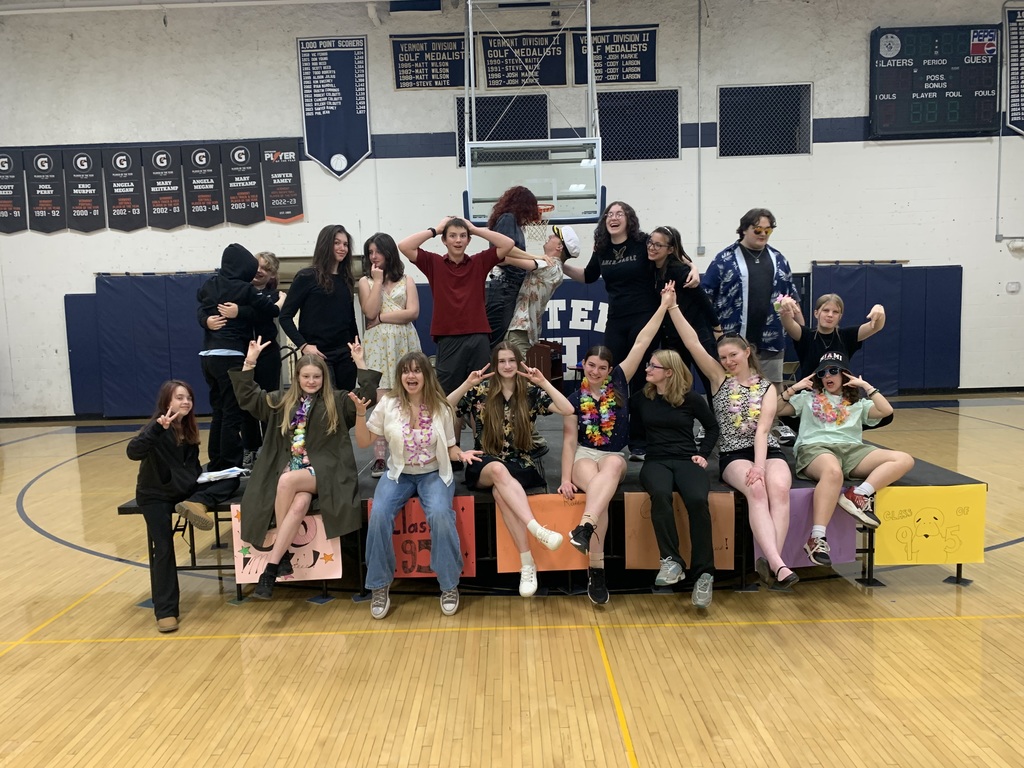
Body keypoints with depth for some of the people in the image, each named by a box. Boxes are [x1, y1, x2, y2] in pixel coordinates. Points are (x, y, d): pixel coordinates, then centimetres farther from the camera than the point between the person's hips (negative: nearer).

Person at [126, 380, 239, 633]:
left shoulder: (188, 428, 3)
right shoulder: (158, 427, -17)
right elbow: (133, 452, -38)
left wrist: (201, 486, 2)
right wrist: (157, 429, -49)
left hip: (184, 490, 6)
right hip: (155, 495, -6)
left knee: (231, 480, -6)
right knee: (163, 548, -15)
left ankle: (195, 504, -29)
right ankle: (166, 611, -8)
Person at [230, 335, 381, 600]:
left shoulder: (337, 401, 8)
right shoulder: (283, 400, 16)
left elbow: (368, 397, -4)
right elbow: (247, 397, 17)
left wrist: (360, 363, -10)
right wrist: (250, 362, 9)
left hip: (324, 471, -3)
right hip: (290, 469, 3)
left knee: (288, 481, -33)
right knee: (300, 504, -32)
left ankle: (271, 564, -26)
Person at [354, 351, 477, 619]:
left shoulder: (441, 408, -4)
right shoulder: (388, 404, -4)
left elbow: (449, 448, 6)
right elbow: (363, 442, 0)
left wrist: (462, 454, -16)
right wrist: (360, 413, -15)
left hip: (434, 474, -1)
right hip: (399, 474, 1)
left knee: (440, 513, -32)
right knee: (379, 514, -28)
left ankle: (449, 585, -11)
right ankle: (379, 586, -9)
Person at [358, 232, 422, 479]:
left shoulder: (406, 280, 11)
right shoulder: (365, 281, 11)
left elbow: (413, 312, -3)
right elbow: (370, 312, -6)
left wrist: (382, 318, -6)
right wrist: (378, 280, -4)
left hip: (404, 344, 1)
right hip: (378, 346, 0)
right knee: (380, 402, -7)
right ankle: (380, 458, -4)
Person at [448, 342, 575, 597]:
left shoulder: (531, 391, 4)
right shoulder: (480, 391, 3)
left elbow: (568, 410, -7)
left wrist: (544, 382, -15)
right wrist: (466, 385, -17)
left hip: (520, 464, 0)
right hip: (484, 465, 0)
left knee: (501, 490, -35)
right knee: (499, 471, -38)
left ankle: (527, 564, -36)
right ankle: (538, 530, -47)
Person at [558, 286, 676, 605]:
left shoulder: (618, 383, 4)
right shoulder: (575, 399, 3)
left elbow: (640, 344, 2)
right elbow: (569, 440, 0)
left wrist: (664, 306, 2)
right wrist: (566, 477, -12)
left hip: (615, 456, 1)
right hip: (584, 455, -1)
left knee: (613, 464, -38)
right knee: (596, 486, -35)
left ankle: (585, 527, -56)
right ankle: (596, 570, -37)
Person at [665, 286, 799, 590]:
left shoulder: (767, 387, 8)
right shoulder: (719, 378, 7)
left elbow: (762, 428, -6)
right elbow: (693, 343, -2)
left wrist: (760, 465, -21)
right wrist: (672, 307, -8)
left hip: (767, 450, 2)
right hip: (733, 454, -1)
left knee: (779, 488, -30)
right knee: (756, 489, -32)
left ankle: (771, 562, -33)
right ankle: (778, 563, -41)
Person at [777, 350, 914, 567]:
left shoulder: (857, 403, 30)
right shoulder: (808, 397, 26)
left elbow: (886, 411, 12)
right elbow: (775, 410, 18)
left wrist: (866, 386, 14)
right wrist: (793, 389, 9)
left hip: (852, 450, 4)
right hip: (815, 448, -4)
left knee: (904, 460, -18)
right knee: (833, 471, -43)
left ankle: (859, 494, -35)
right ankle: (817, 538, -47)